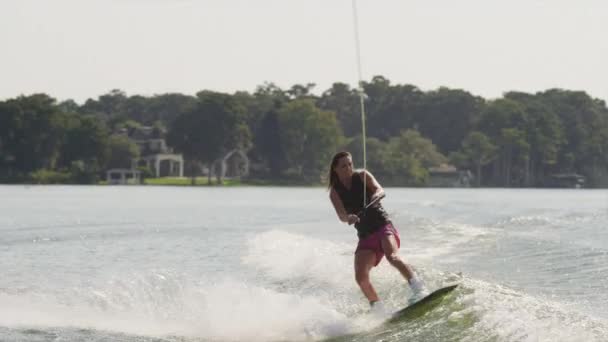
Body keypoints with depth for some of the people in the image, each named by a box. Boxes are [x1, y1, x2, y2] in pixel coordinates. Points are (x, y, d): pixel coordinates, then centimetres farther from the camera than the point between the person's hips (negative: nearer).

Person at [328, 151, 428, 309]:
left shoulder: (362, 176, 4)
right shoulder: (335, 191, 6)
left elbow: (379, 189, -14)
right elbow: (341, 215, -11)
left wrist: (377, 194, -39)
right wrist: (348, 217, -36)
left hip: (383, 226, -3)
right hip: (365, 235, 3)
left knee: (392, 257, -31)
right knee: (361, 277, -15)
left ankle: (419, 290, -39)